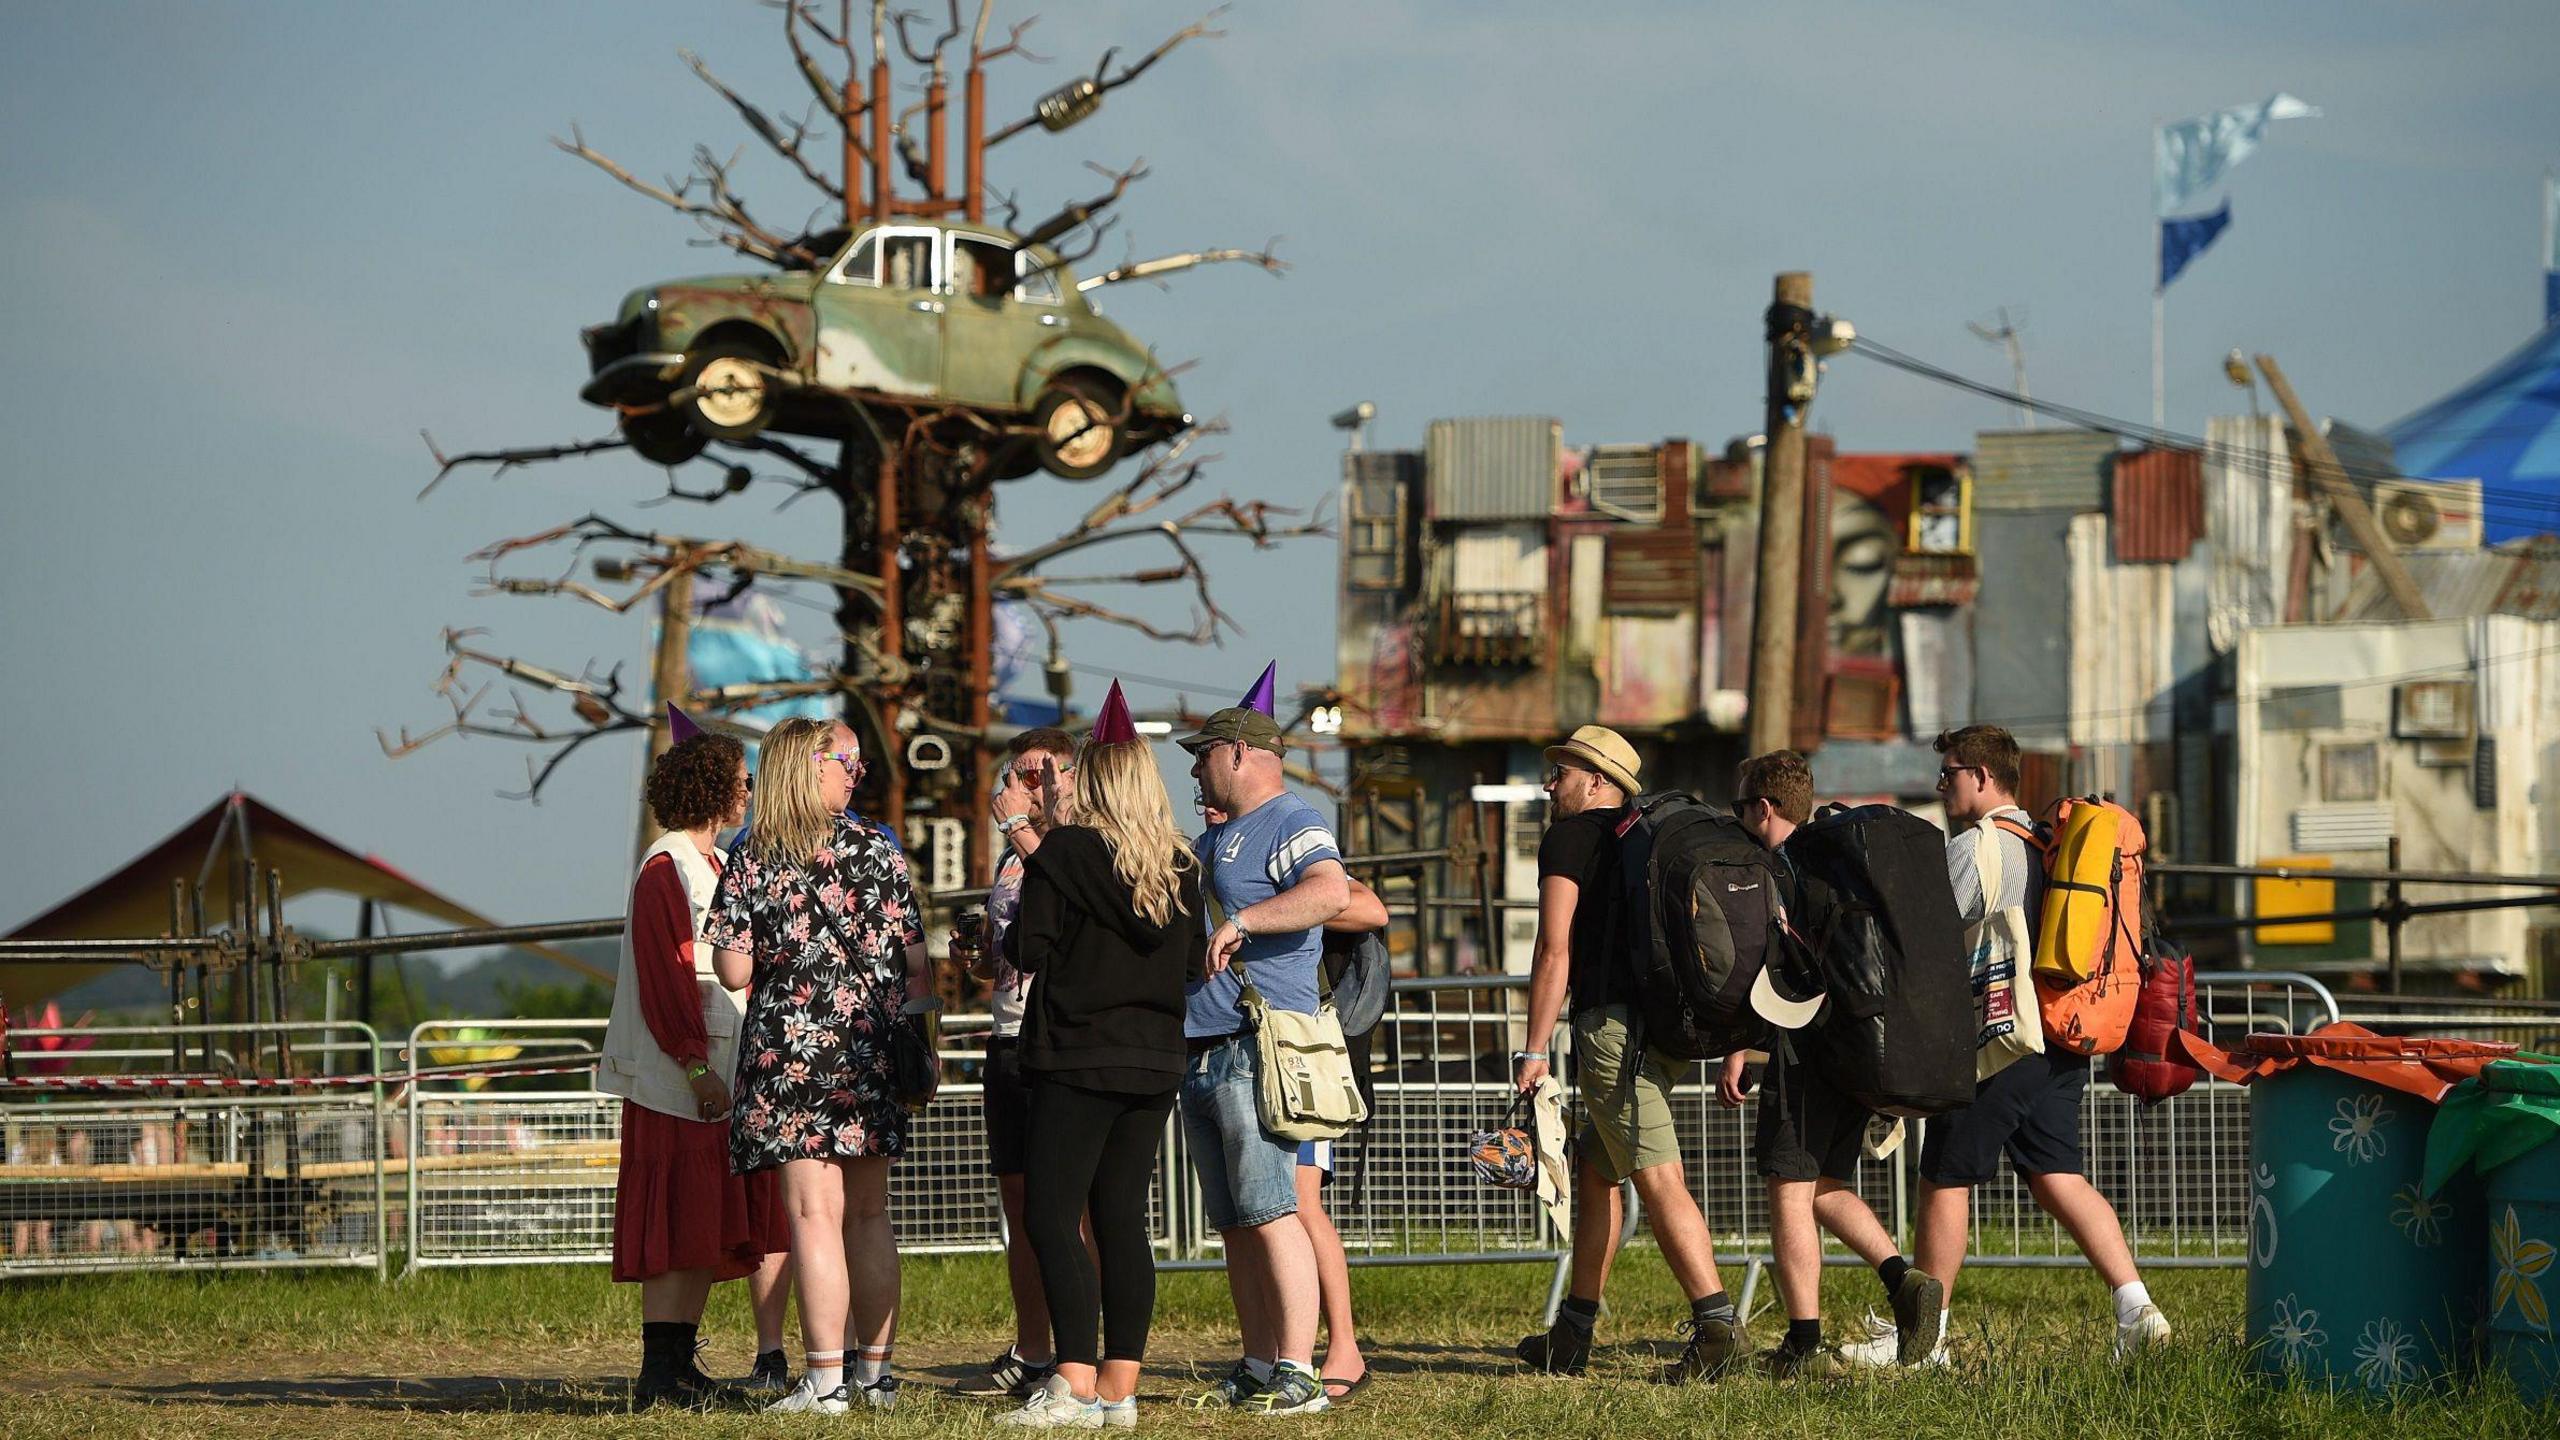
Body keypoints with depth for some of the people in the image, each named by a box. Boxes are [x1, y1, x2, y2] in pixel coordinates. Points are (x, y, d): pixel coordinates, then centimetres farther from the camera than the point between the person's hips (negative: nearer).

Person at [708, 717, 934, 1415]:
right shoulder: (875, 848, 2)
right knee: (870, 1213, 12)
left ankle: (827, 1379, -10)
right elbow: (915, 964, 2)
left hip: (790, 1047, -2)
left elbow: (733, 972, -6)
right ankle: (875, 1371, 17)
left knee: (816, 1213, -6)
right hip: (871, 1047, 3)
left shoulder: (752, 861, -2)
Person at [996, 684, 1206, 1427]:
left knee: (1052, 1216, -4)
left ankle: (1076, 1384, -14)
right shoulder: (1180, 866, 6)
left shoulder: (1064, 852, -9)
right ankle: (1121, 1386, 7)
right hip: (1154, 1059, 6)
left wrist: (1015, 925, 10)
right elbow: (1197, 961, 11)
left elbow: (1027, 950, -11)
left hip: (1078, 1058, -6)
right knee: (1122, 1219, 9)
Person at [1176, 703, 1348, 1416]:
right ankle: (1257, 1369, 11)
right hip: (1203, 1055, 10)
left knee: (1269, 1213, -14)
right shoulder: (1216, 838, 24)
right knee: (1233, 1223, 8)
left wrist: (1242, 920, -31)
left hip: (1257, 1049, -10)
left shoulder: (1292, 824, -7)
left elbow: (1330, 891, -26)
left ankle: (1299, 1375, -17)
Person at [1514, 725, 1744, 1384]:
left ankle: (1716, 1320, -27)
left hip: (1613, 1023, -9)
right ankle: (1572, 1335, 23)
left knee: (1657, 1178, -15)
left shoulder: (1570, 839, -1)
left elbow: (1554, 949, -10)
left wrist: (1535, 1050, -10)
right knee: (1594, 1171, 18)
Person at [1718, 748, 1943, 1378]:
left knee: (1789, 1191, -3)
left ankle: (1805, 1345, -6)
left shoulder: (1774, 866, -6)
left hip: (1804, 1046, -8)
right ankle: (1903, 1277, -3)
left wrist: (1735, 1056, -12)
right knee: (1826, 1184, 18)